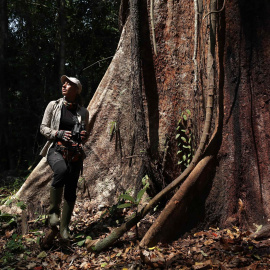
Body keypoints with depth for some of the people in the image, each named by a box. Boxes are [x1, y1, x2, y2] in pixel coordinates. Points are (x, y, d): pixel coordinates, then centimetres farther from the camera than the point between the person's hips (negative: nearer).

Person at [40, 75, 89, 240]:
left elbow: (86, 135, 21)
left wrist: (83, 138, -3)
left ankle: (65, 228, 12)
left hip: (75, 154, 2)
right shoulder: (54, 105, 7)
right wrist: (58, 133, -11)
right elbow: (43, 128, 8)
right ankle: (54, 210, -17)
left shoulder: (83, 112, 11)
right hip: (56, 149, -2)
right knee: (62, 170, -35)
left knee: (71, 191, -1)